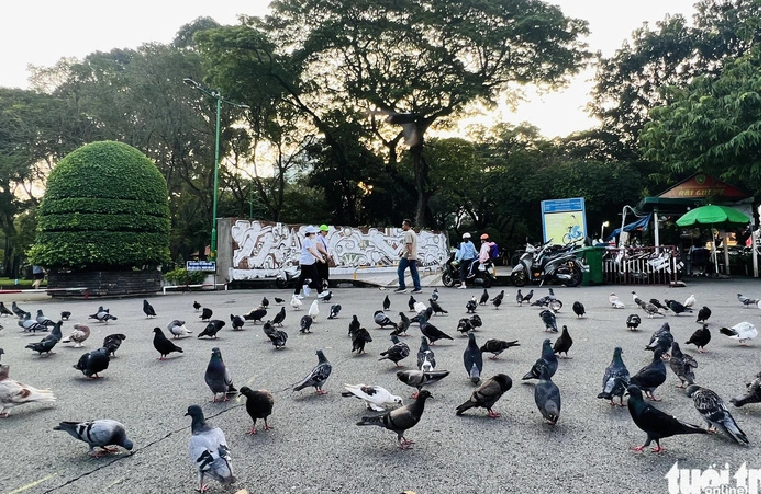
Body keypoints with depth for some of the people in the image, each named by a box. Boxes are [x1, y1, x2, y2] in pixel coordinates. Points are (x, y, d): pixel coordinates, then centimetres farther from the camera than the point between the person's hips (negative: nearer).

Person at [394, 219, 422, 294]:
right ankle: (418, 288, 3)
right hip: (413, 257, 9)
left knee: (400, 270, -1)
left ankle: (402, 287, -2)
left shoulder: (408, 233, -11)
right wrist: (402, 252, 27)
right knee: (414, 272, 6)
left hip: (407, 256, -9)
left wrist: (410, 254, -26)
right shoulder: (413, 232, 20)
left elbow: (409, 244, -21)